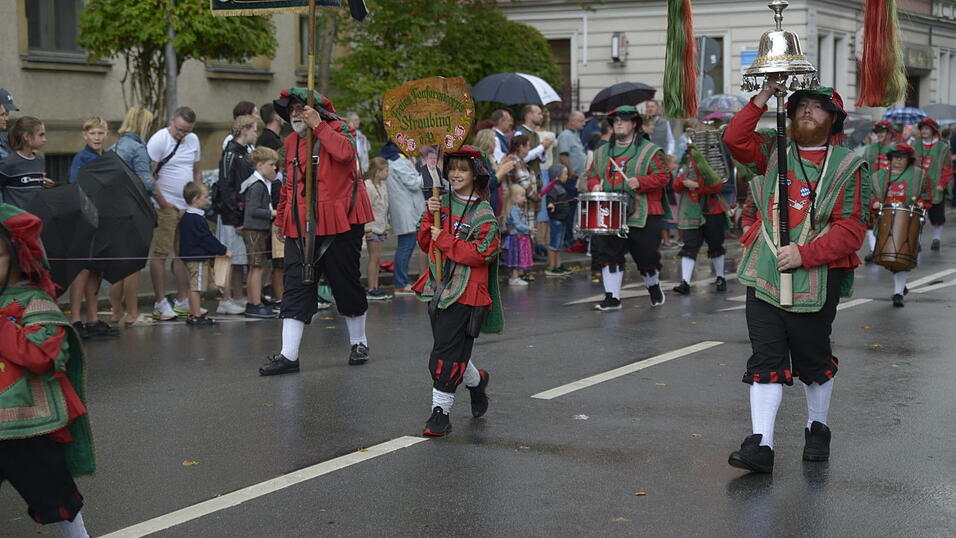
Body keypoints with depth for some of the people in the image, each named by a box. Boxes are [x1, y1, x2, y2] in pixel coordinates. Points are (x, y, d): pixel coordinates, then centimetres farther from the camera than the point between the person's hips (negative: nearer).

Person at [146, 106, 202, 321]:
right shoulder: (158, 140, -10)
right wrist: (163, 203, -11)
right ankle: (160, 303, -3)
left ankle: (182, 301, 16)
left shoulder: (193, 140, 12)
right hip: (165, 207, -7)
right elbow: (148, 176, -13)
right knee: (160, 254, -6)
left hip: (187, 207, 7)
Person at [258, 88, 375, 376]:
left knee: (346, 282, 6)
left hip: (339, 222, -5)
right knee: (296, 285, -3)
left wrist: (318, 126, -22)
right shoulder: (291, 141, 14)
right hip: (300, 225, 5)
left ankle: (359, 343, 26)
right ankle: (289, 355, -5)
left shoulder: (338, 130, -4)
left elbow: (345, 152, -27)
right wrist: (282, 213, 20)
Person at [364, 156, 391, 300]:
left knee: (377, 258, 9)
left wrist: (386, 227, 18)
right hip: (372, 227, -8)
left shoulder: (383, 186, 14)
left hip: (380, 227, 8)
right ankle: (371, 290, -3)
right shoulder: (367, 186, -13)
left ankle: (375, 288, 13)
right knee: (374, 257, -7)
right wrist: (367, 228, -18)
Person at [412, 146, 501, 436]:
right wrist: (430, 216, -5)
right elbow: (425, 243, 11)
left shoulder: (484, 213, -8)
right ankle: (476, 381, 41)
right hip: (438, 286, 7)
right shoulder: (443, 203, 12)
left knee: (447, 350, -9)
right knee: (451, 348, 15)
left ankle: (440, 411, -3)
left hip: (466, 292, -7)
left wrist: (444, 239, -16)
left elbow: (480, 253, -17)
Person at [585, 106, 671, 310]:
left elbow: (663, 176, -5)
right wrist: (594, 184, 0)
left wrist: (640, 182, -20)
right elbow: (592, 174, 23)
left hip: (642, 215, -3)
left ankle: (653, 286, 33)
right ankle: (612, 297, -1)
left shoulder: (650, 151, 0)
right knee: (607, 253, -7)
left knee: (646, 255, 5)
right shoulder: (602, 152, 15)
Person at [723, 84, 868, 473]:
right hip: (764, 277, 2)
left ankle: (817, 429, 33)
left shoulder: (848, 167, 0)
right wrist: (762, 99, -9)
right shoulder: (773, 152, 11)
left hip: (816, 278, -2)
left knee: (813, 359, 11)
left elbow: (851, 229, -7)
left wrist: (804, 254, -17)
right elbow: (735, 140, -3)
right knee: (766, 359, -3)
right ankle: (761, 445, -5)